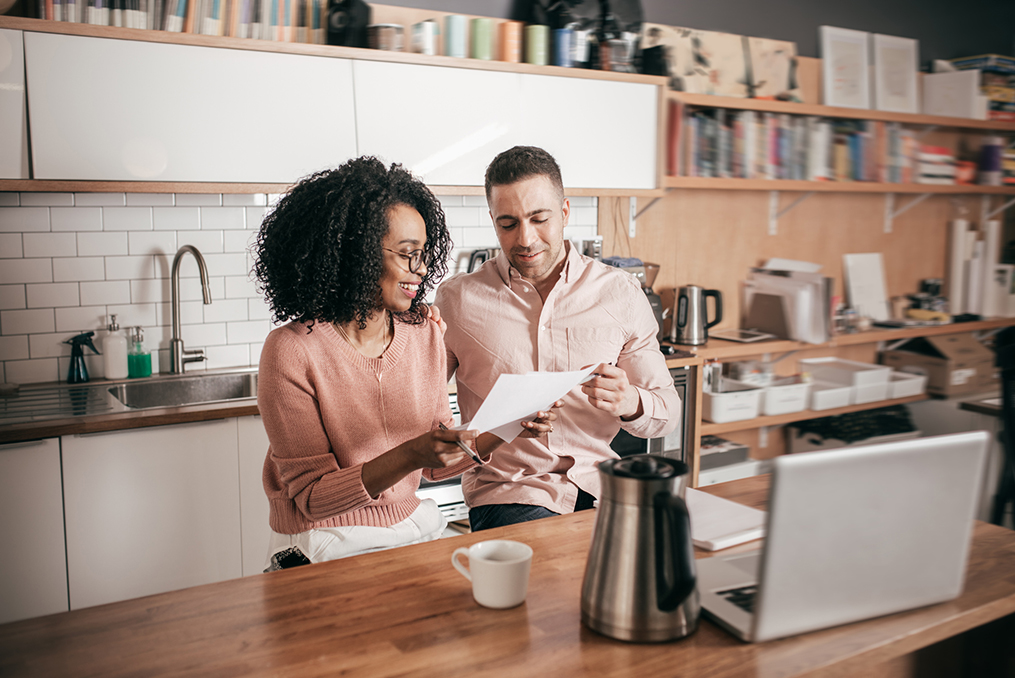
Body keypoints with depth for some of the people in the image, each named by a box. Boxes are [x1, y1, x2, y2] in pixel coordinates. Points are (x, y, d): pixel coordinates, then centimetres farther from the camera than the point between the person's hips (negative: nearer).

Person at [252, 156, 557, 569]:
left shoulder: (424, 334, 1)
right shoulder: (292, 352, -16)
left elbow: (436, 465, 8)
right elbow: (313, 497, -14)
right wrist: (409, 455, -28)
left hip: (414, 526, 6)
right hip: (328, 547, -5)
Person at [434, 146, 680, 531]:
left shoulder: (621, 293, 5)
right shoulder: (457, 298, 2)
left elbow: (668, 414, 7)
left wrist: (629, 403, -16)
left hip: (597, 484, 3)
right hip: (505, 490, -2)